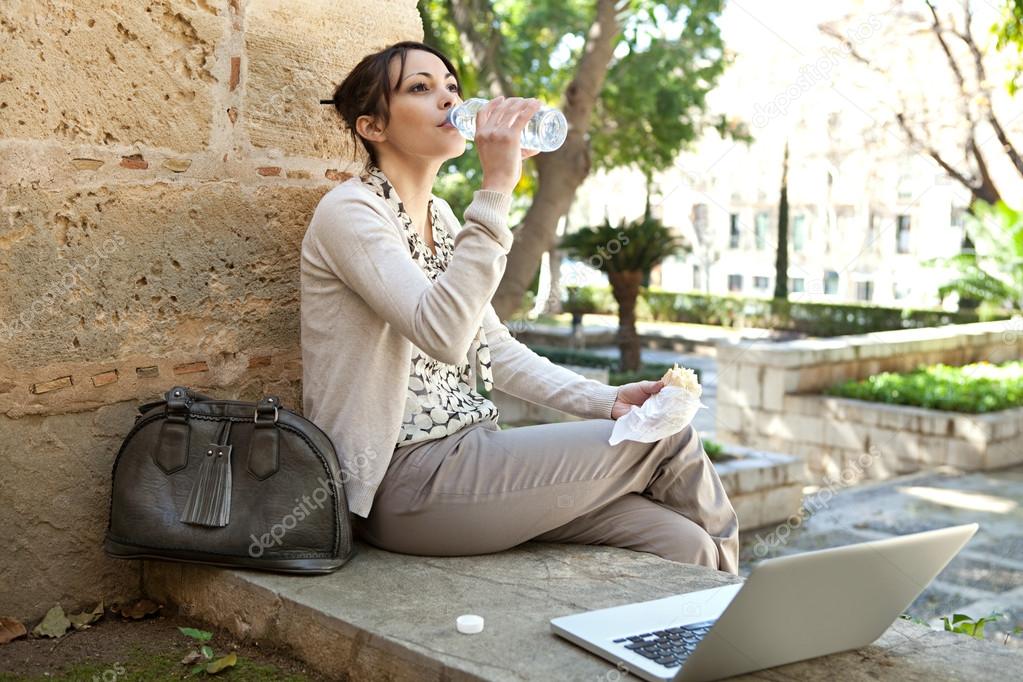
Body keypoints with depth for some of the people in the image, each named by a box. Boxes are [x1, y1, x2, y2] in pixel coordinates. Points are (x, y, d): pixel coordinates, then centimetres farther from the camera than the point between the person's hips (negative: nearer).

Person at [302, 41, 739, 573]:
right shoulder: (348, 211, -12)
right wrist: (495, 189, -27)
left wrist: (602, 400, 0)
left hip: (466, 450, 8)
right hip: (403, 482, -8)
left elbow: (494, 349, 14)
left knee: (678, 540, -10)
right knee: (667, 439, -7)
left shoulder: (440, 216, 14)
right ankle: (723, 576, 20)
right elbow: (443, 334, -28)